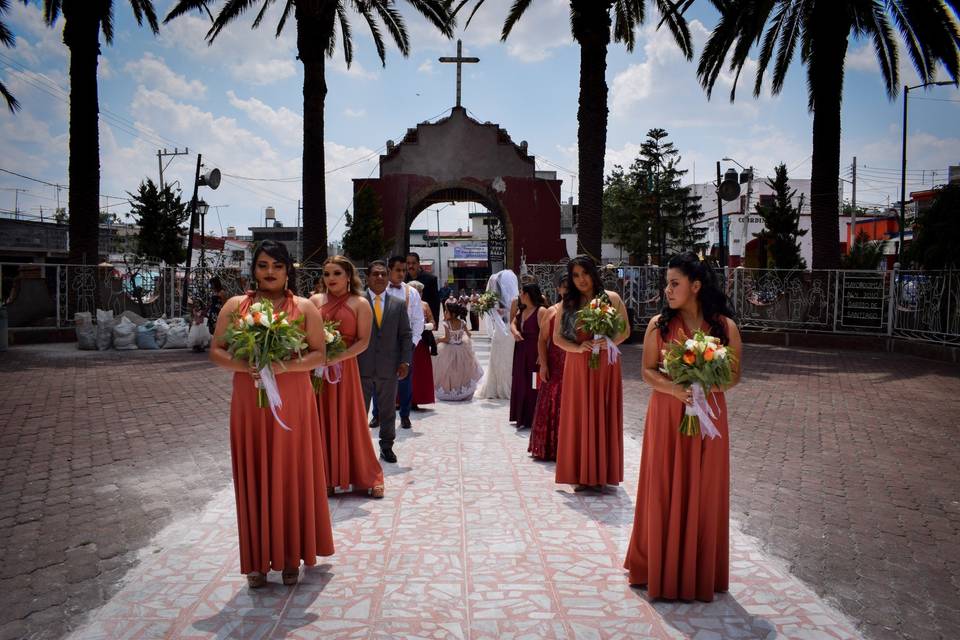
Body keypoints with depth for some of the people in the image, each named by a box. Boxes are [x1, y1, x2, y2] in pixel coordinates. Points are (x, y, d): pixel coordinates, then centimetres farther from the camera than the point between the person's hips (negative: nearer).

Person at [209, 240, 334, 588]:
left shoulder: (304, 308, 2)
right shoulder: (235, 305, 6)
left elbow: (319, 354, -2)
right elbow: (216, 351, 4)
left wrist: (286, 366, -18)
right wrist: (244, 366, -16)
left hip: (292, 403, -1)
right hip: (249, 403, 1)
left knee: (292, 475, 6)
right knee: (254, 477, 6)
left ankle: (291, 555, 21)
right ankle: (258, 558, 18)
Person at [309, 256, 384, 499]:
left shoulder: (360, 304, 0)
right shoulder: (315, 300, 8)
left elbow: (363, 342, -6)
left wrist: (335, 358, -17)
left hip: (344, 368, -2)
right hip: (316, 369, 3)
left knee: (349, 420, 3)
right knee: (322, 422, 5)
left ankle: (369, 477, 17)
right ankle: (327, 478, 17)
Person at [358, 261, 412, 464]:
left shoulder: (399, 304, 7)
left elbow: (405, 335, 7)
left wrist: (405, 361, -2)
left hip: (389, 368, 2)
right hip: (362, 367, -2)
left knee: (388, 410, 12)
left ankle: (386, 446, 25)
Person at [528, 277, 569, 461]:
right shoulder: (551, 312, 4)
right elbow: (542, 340, 1)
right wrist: (543, 365, -7)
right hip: (555, 366, 0)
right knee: (552, 405, 5)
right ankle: (550, 447, 15)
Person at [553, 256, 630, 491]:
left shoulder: (612, 299, 1)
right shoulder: (567, 303, 4)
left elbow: (625, 330, 6)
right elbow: (557, 337, 5)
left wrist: (610, 342, -13)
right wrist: (578, 347, -12)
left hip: (606, 364, -1)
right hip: (577, 366, 1)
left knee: (605, 416, 4)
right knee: (579, 417, 3)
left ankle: (602, 472, 16)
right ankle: (581, 474, 13)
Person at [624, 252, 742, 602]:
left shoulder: (725, 326, -2)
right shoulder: (659, 324, -2)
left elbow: (735, 373, 2)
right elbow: (648, 370, -1)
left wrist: (706, 384, -17)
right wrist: (675, 388, -19)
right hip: (666, 416, 0)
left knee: (704, 491, 7)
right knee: (664, 490, 5)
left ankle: (701, 571, 24)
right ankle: (662, 568, 22)